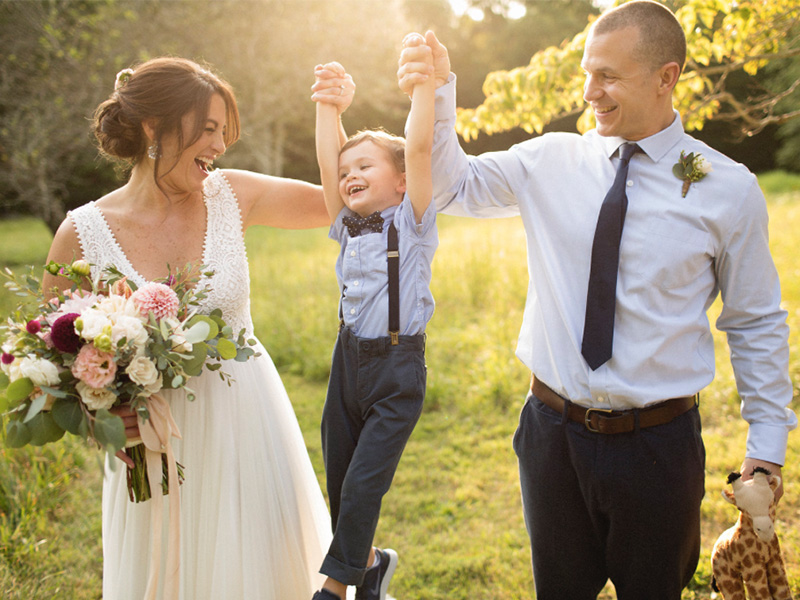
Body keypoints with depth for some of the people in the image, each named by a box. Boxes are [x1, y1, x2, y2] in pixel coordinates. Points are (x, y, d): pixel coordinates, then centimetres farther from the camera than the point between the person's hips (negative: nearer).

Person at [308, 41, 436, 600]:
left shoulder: (412, 224, -6)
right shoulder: (348, 227, 9)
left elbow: (420, 146, -17)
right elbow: (328, 156, 5)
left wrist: (425, 82, -19)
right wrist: (329, 103, 5)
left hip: (398, 369, -6)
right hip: (349, 361, 6)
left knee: (364, 482, -4)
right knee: (339, 479, 13)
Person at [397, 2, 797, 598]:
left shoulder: (729, 189, -7)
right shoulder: (551, 160, -3)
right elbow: (451, 186, 3)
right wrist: (437, 95, -14)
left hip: (659, 445, -2)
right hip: (553, 431, 2)